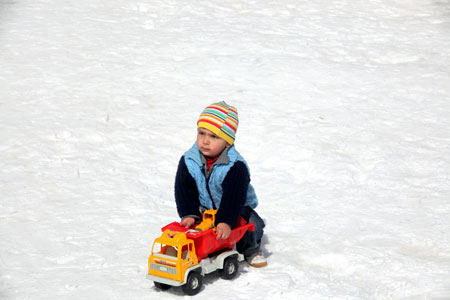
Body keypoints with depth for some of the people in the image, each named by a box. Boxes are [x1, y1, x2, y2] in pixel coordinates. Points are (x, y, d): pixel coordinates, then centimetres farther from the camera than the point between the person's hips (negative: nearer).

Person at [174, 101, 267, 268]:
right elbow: (184, 190, -16)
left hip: (237, 207, -2)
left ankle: (251, 250, 10)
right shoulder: (188, 161, -14)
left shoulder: (236, 165, -25)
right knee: (191, 225, -23)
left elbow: (234, 196, -33)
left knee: (252, 224, -24)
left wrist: (226, 221, -45)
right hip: (204, 208, 2)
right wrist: (188, 215, -31)